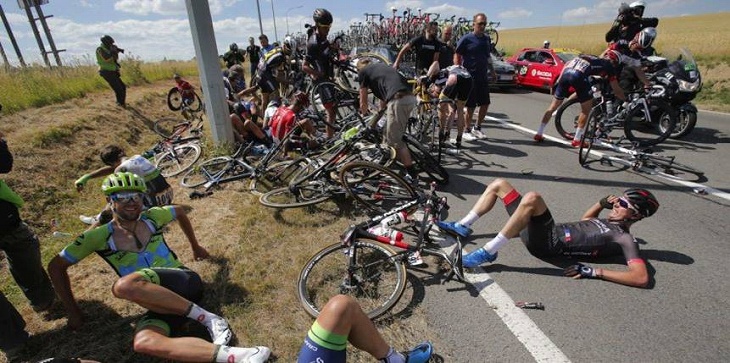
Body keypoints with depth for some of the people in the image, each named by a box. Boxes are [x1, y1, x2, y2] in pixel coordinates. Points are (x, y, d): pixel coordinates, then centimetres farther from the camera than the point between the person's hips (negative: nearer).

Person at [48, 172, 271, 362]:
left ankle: (205, 317, -24)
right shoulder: (99, 236, 6)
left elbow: (180, 212, 28)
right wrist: (72, 310, 13)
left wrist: (195, 246, 34)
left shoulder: (152, 217, 8)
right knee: (143, 343, -34)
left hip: (185, 281, -1)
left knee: (123, 286, -33)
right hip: (159, 301, 1)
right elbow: (56, 266, 14)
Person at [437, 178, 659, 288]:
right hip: (547, 233, 9)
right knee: (499, 184, 6)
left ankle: (487, 252, -30)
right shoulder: (608, 222, 21)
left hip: (547, 244, -9)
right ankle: (462, 227, 3)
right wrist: (603, 203, 24)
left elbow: (641, 278, -17)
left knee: (532, 198, -39)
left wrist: (595, 272, -23)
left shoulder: (624, 239, -3)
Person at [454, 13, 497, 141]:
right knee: (471, 106, -1)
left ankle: (477, 128, 22)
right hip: (470, 78, -6)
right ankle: (467, 131, 13)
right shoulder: (466, 39, -6)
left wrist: (492, 71, 18)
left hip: (482, 77, 6)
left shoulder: (487, 39, 12)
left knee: (485, 104, 6)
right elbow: (457, 56, -7)